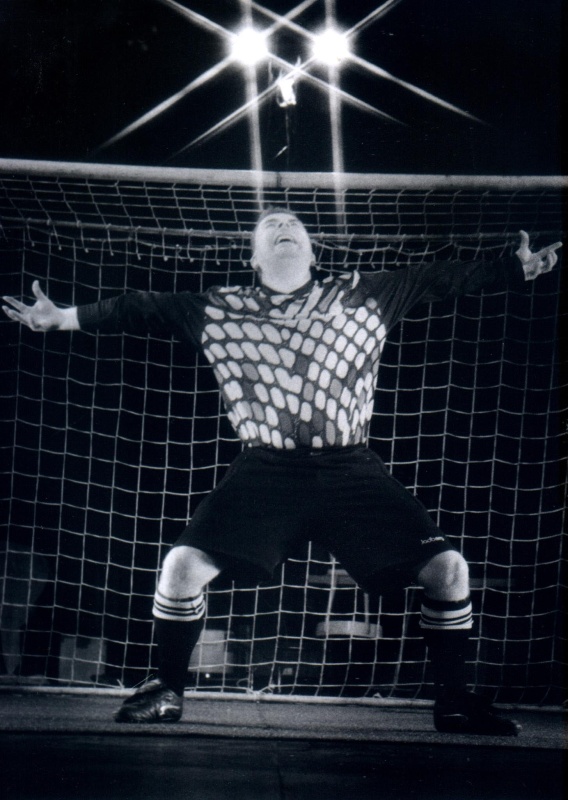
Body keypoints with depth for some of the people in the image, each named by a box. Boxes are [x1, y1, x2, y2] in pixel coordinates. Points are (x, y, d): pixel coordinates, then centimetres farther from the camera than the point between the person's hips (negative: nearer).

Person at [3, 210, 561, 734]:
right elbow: (144, 310, 13)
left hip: (351, 469, 1)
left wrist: (525, 266, 10)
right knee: (183, 565, -16)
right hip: (265, 469, 0)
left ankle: (453, 702, 11)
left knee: (447, 568, -9)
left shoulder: (365, 297, 11)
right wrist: (65, 318, 10)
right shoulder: (220, 311, 11)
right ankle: (166, 693, 8)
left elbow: (442, 281, 13)